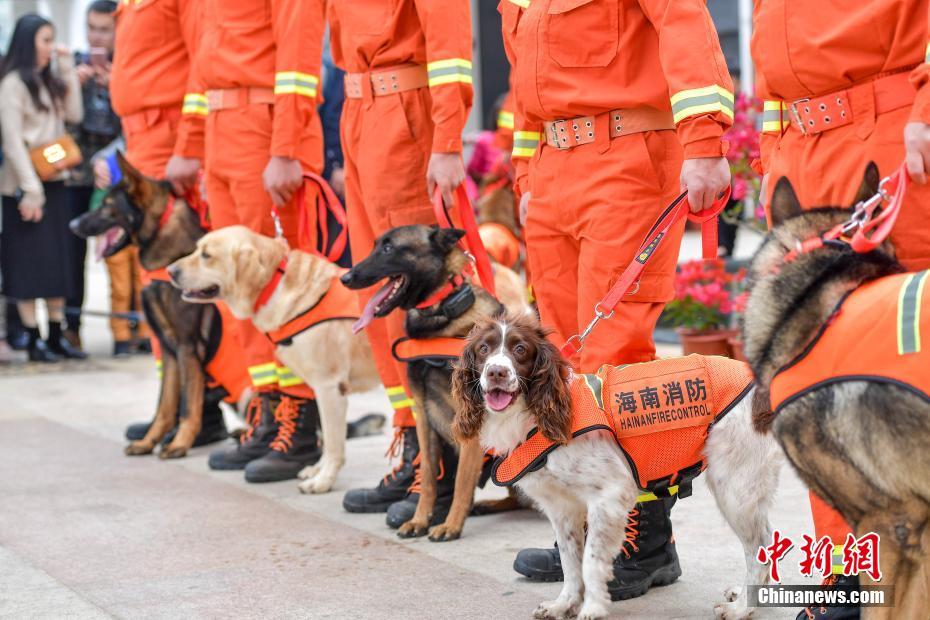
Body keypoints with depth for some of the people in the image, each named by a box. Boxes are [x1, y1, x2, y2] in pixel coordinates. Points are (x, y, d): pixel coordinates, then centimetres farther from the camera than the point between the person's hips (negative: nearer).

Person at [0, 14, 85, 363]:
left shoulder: (49, 81, 15)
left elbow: (74, 115, 6)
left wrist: (68, 70, 3)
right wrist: (29, 189, -18)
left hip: (54, 182, 8)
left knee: (58, 261, 7)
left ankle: (56, 336, 12)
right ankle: (34, 340, 1)